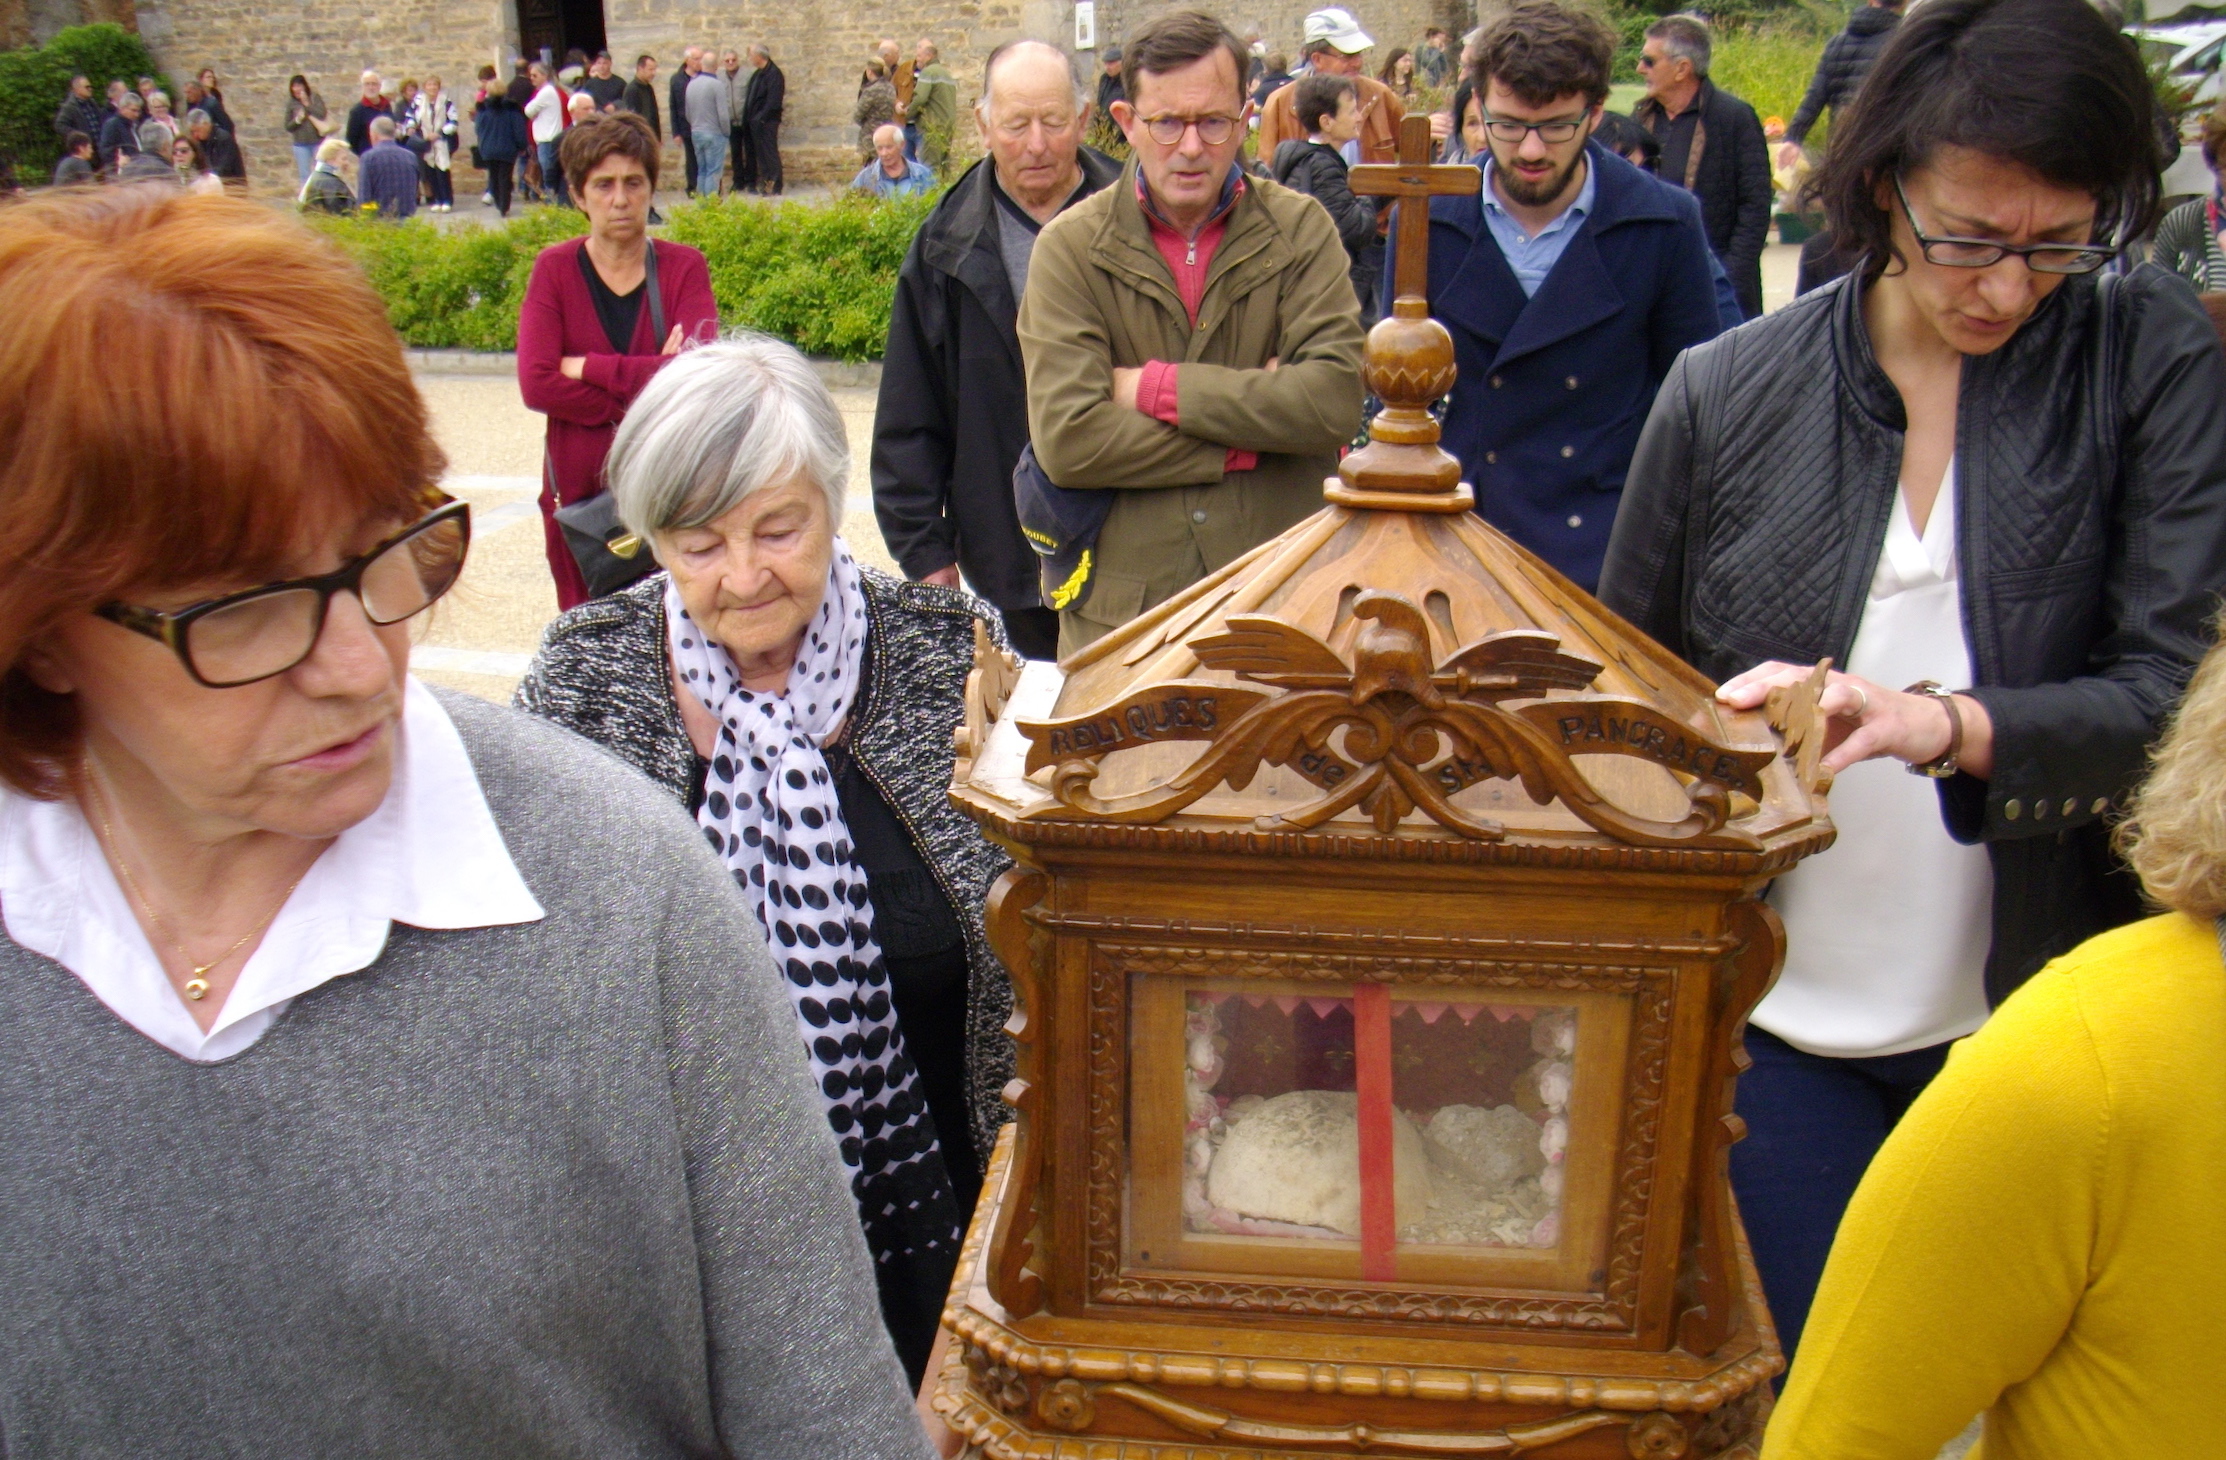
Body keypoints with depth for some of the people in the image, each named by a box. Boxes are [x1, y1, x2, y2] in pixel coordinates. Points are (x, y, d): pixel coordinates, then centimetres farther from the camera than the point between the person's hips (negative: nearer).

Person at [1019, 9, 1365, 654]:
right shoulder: (1070, 247, -1)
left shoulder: (1300, 228, 3)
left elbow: (1336, 400, -12)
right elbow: (1066, 439, -13)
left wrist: (1156, 388, -13)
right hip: (1121, 609, -1)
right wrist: (1248, 438, -11)